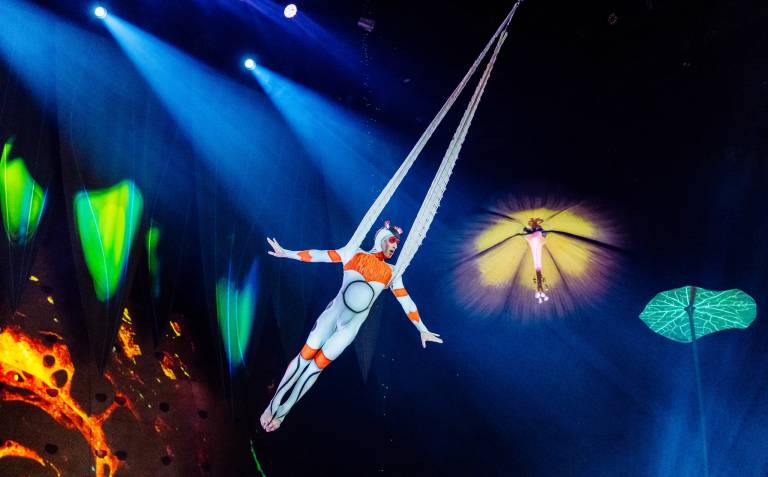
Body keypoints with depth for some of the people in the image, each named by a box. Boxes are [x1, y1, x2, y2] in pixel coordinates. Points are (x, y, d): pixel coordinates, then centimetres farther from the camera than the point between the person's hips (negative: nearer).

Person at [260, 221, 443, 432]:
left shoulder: (391, 273, 6)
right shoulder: (354, 254, 2)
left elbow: (406, 302, 7)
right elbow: (320, 255, 0)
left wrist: (422, 329, 7)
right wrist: (286, 253, -2)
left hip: (351, 326, 1)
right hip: (332, 314, -1)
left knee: (317, 365, 2)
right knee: (304, 357, 2)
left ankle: (281, 413, 12)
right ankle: (272, 407, 14)